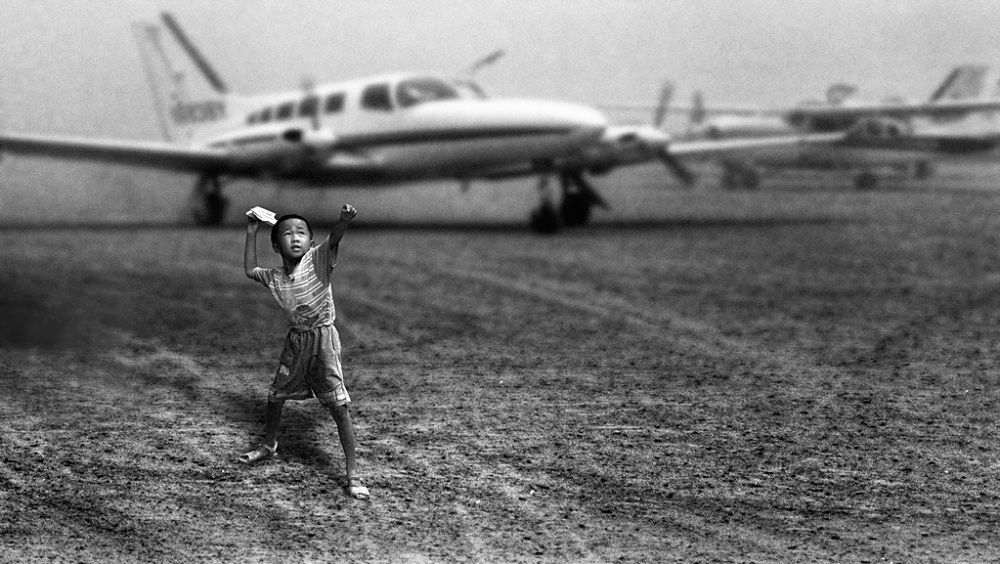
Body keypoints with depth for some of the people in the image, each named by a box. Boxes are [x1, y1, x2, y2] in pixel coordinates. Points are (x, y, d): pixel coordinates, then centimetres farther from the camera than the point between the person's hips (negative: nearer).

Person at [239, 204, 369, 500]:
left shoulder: (317, 259, -12)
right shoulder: (275, 277, 3)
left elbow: (334, 238, -30)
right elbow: (249, 270, 21)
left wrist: (344, 219, -52)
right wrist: (251, 232, 15)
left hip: (323, 338, -5)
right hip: (295, 341, 6)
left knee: (339, 406, -9)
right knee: (275, 396, 18)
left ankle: (353, 473, -5)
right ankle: (268, 445, 47)